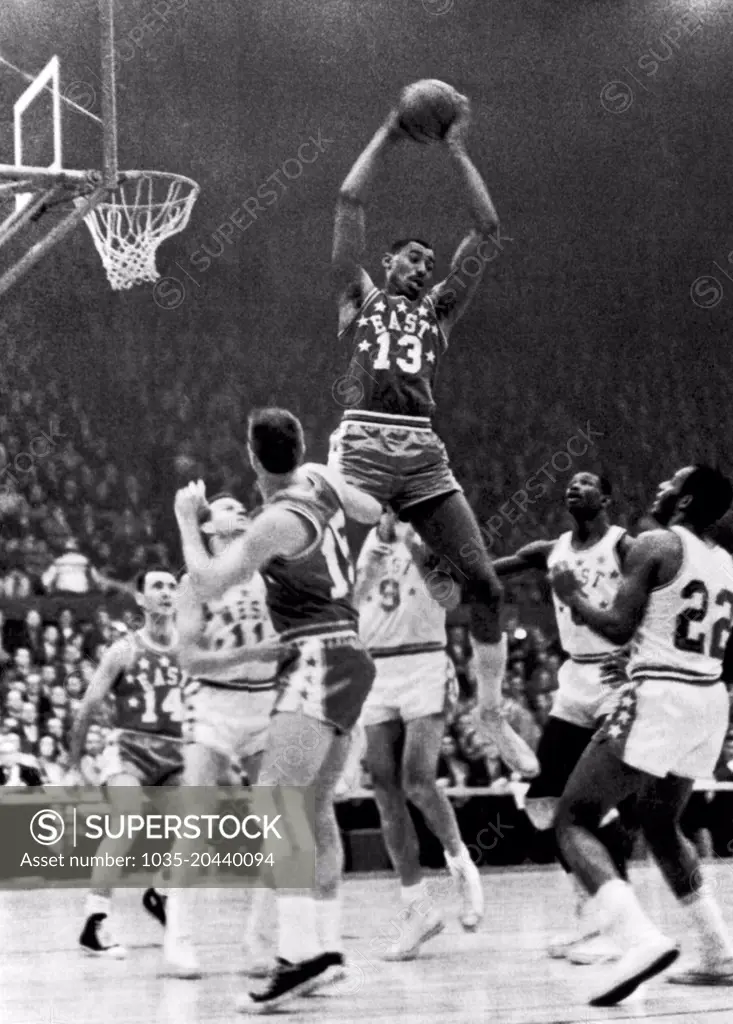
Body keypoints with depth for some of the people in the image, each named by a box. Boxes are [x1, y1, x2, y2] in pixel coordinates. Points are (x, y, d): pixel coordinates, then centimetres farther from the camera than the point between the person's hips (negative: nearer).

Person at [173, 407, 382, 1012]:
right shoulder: (321, 480, 5)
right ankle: (326, 946, 23)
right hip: (346, 656, 10)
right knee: (315, 809, 17)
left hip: (319, 658, -10)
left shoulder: (281, 522, -17)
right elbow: (373, 513, 24)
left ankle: (301, 951, -30)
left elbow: (208, 586, -16)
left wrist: (187, 521, -2)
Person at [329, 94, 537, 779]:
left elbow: (487, 228, 17)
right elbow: (349, 202, 9)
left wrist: (457, 151, 16)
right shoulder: (359, 298, 17)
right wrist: (389, 135, 13)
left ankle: (493, 715, 6)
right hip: (362, 443, -3)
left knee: (482, 582, -3)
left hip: (422, 451, 3)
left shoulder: (439, 309, 23)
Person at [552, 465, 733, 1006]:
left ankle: (641, 939, -24)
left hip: (658, 694, -8)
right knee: (662, 824, 28)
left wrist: (572, 595, 5)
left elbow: (618, 628, -11)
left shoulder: (656, 546, -6)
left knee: (575, 821, -3)